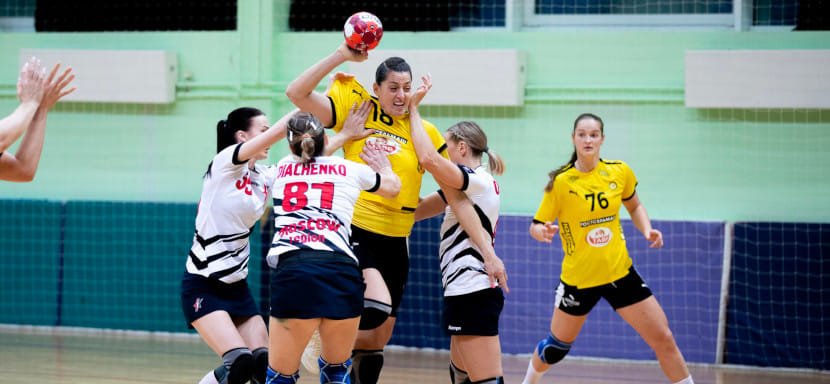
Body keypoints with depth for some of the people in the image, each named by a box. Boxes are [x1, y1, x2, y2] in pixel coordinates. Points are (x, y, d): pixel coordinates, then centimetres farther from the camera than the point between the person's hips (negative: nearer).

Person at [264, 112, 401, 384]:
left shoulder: (283, 168, 23)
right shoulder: (351, 170, 19)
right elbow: (393, 187, 41)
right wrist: (384, 166, 62)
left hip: (291, 267, 0)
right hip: (342, 271, 0)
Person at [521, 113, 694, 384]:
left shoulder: (620, 172, -4)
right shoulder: (561, 182, -11)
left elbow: (634, 206, 16)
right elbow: (535, 227, -6)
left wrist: (647, 230, -3)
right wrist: (543, 232, -29)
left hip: (620, 272, 2)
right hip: (578, 278, -2)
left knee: (664, 340, -4)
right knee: (556, 347, 12)